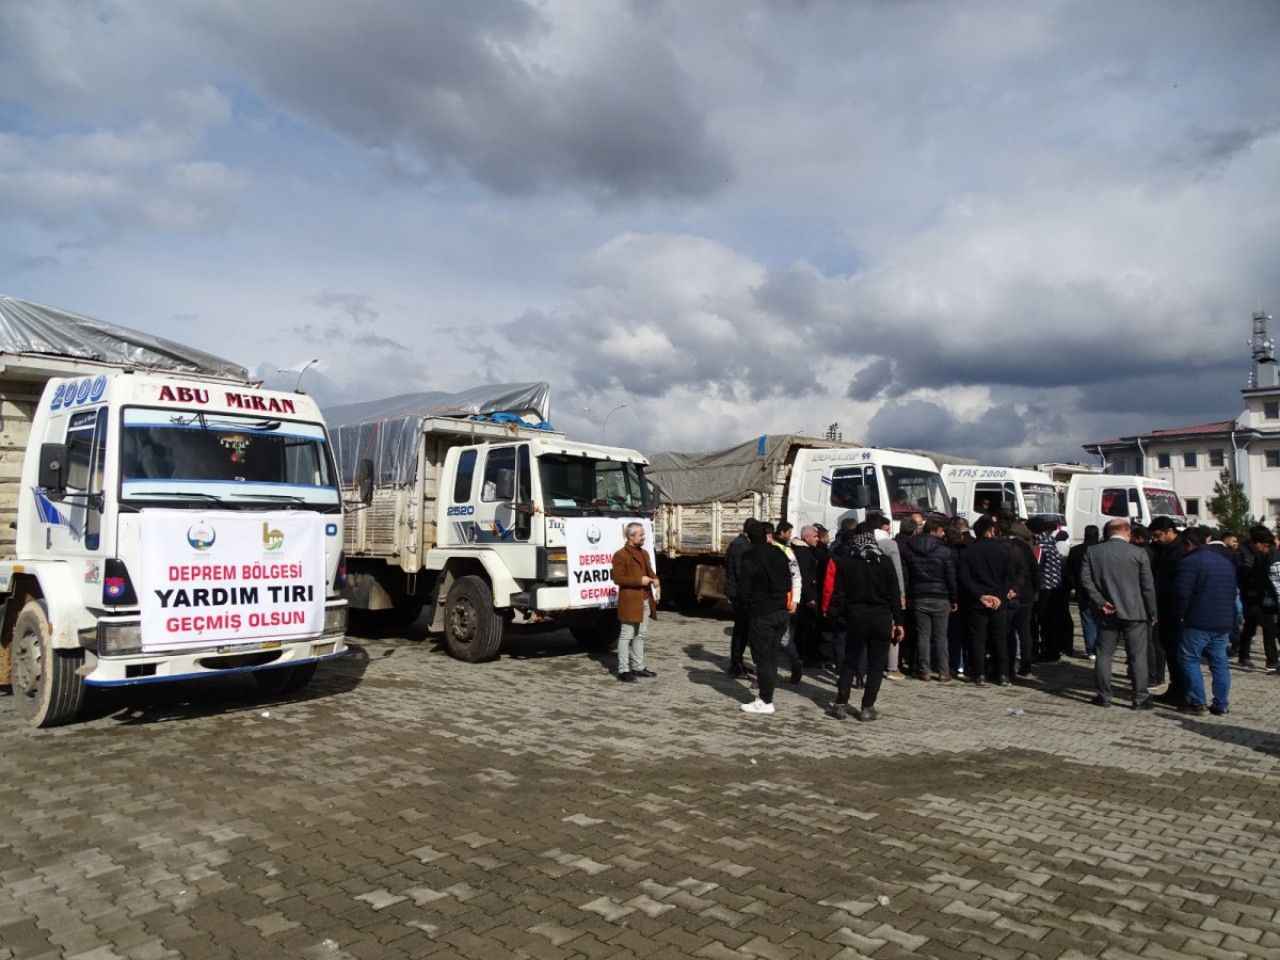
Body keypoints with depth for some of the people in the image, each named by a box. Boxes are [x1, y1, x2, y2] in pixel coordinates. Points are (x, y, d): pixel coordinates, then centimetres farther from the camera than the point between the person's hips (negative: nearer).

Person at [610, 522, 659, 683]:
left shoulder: (644, 553, 18)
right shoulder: (621, 555, -9)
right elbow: (617, 578, -15)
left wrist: (654, 578, 4)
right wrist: (639, 581, -19)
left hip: (645, 601, 8)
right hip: (630, 602, -8)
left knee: (641, 635, 12)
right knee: (626, 636, -4)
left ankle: (638, 666, 21)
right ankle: (623, 670, 0)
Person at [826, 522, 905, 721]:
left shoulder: (845, 562, -3)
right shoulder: (885, 561, -5)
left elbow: (839, 594, -2)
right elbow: (894, 595, -4)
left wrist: (842, 615, 8)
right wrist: (898, 621, 0)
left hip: (855, 617, 1)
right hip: (881, 618, -1)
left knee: (849, 662, 13)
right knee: (876, 665, 6)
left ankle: (841, 704, 10)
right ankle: (867, 708, 5)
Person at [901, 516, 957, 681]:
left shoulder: (907, 549, 3)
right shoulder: (945, 551, -6)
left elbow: (904, 575, 4)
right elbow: (951, 578, -4)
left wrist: (907, 596, 9)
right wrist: (953, 599, 4)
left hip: (918, 598, 2)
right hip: (940, 599, -2)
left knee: (922, 635, 6)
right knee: (940, 636, 5)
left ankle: (924, 670, 7)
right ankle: (943, 671, 7)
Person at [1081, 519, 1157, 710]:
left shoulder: (1092, 552, 0)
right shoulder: (1138, 553, -6)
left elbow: (1086, 579, -4)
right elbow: (1148, 586, -4)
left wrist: (1100, 602, -2)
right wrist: (1152, 613, 4)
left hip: (1108, 612, 2)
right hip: (1135, 612, -2)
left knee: (1104, 655, 8)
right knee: (1138, 656, 5)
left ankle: (1104, 696, 12)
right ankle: (1140, 698, 7)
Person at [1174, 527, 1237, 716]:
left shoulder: (1190, 561, -12)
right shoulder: (1227, 560, 14)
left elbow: (1183, 593, -17)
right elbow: (1234, 591, 20)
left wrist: (1181, 615, -2)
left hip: (1199, 622, -7)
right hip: (1225, 622, 7)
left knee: (1189, 659, 2)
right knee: (1219, 662, 11)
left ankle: (1196, 702, -1)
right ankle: (1221, 705, 12)